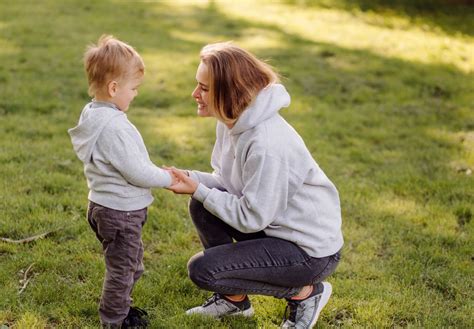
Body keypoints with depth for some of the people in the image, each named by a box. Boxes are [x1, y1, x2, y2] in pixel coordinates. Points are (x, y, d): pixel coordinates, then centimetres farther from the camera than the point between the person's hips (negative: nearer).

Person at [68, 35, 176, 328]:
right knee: (122, 269, 8)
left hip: (106, 205, 10)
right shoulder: (114, 128, -28)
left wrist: (159, 174, 10)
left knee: (132, 264, 26)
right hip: (120, 213, -10)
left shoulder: (93, 115, 4)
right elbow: (136, 171, -25)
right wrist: (167, 179, -9)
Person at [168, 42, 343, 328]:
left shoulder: (266, 143, -30)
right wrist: (192, 178, -11)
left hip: (311, 251, -9)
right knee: (202, 206, 1)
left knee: (201, 270, -14)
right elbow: (229, 182, 8)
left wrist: (199, 190, -17)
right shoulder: (233, 122, -1)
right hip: (276, 223, 9)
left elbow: (251, 218, -24)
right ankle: (234, 299, 16)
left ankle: (305, 291, 1)